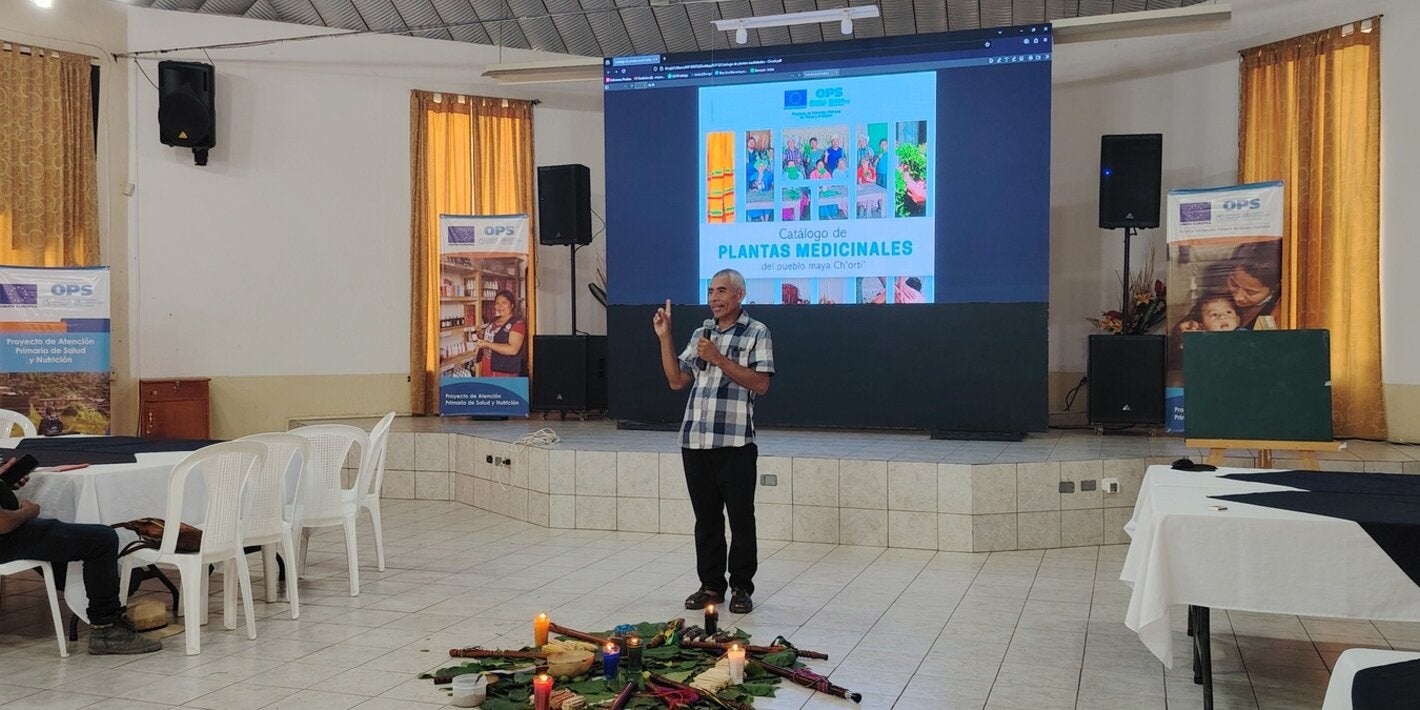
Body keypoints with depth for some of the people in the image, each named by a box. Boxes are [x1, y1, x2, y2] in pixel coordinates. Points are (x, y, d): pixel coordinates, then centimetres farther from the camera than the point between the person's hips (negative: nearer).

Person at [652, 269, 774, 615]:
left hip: (735, 443, -5)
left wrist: (719, 358, -15)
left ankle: (741, 588, 14)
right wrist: (664, 337, 6)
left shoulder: (756, 333, 0)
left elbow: (760, 383, -10)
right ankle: (710, 585, 21)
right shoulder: (701, 334, 17)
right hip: (695, 442, 5)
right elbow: (677, 380, 14)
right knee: (706, 519, 11)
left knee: (741, 519, 3)